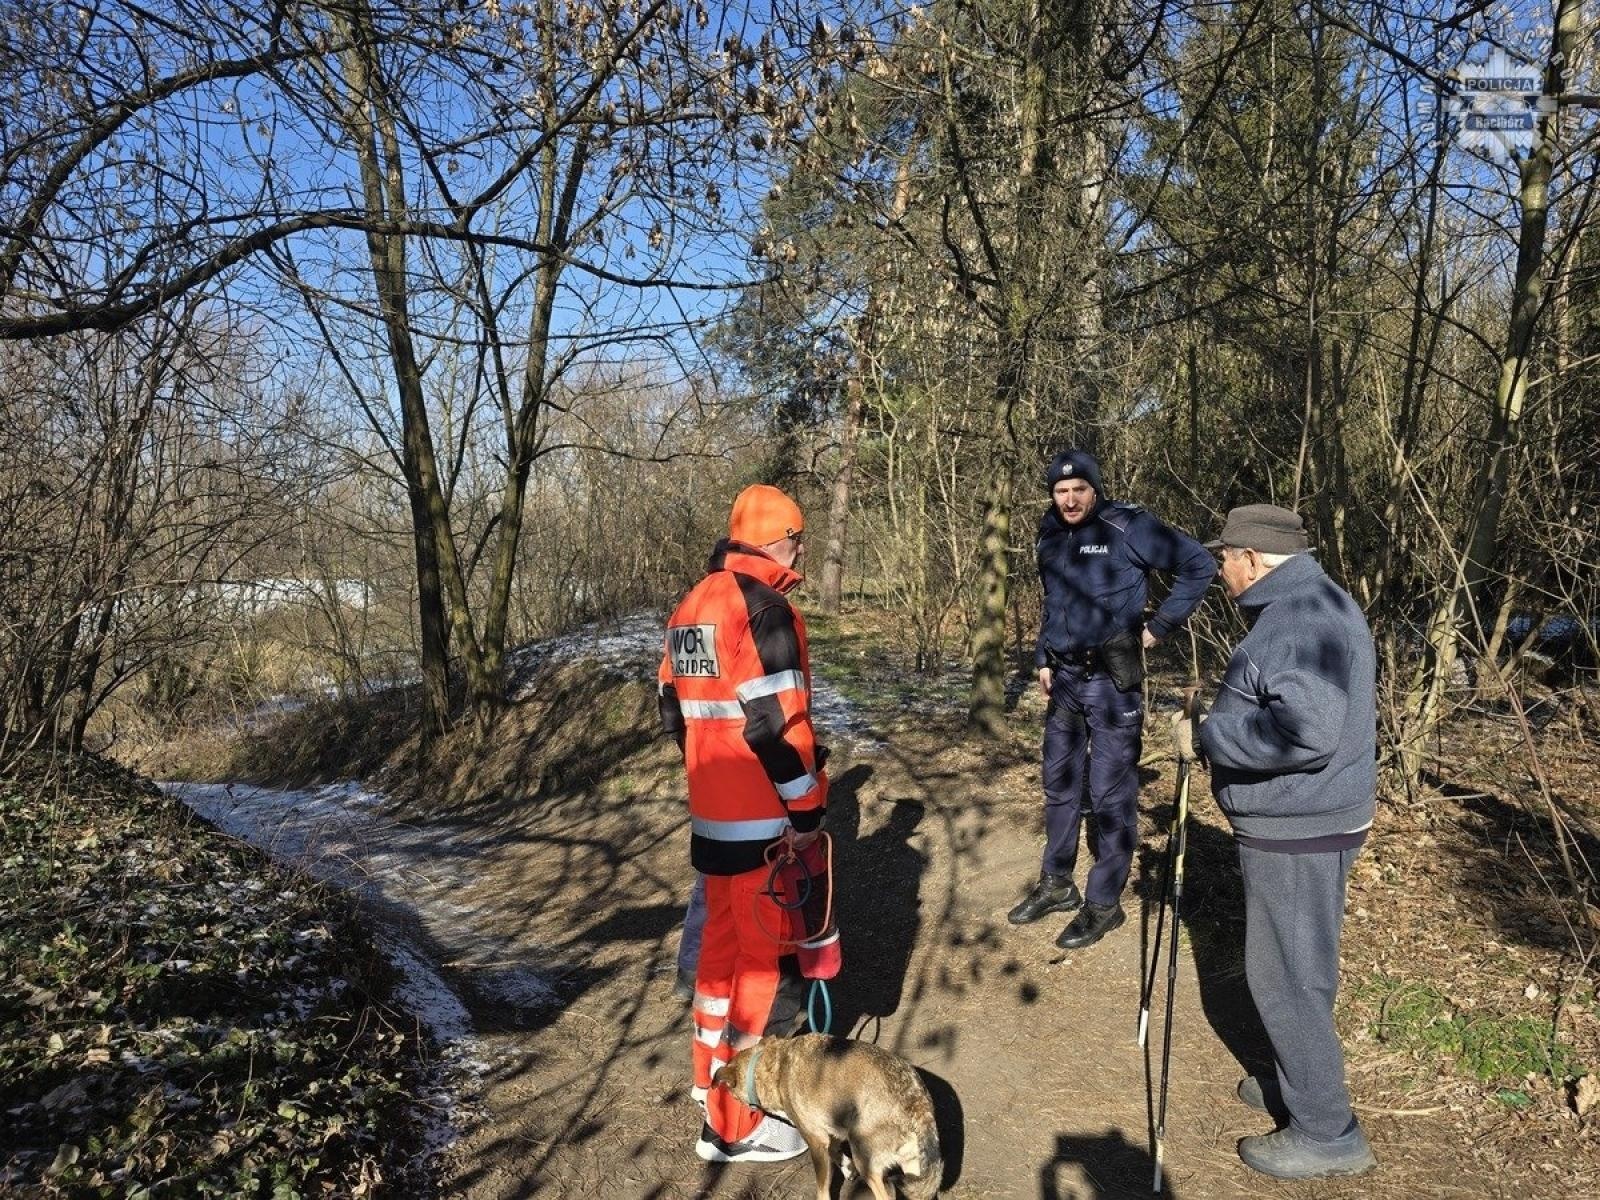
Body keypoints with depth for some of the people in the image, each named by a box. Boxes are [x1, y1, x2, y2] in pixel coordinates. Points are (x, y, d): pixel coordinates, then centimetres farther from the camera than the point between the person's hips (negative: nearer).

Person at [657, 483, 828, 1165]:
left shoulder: (692, 605, 11)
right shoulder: (761, 605, -18)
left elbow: (674, 708, 16)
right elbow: (775, 719, -23)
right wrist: (807, 804, -14)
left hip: (713, 814, 9)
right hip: (764, 819, -9)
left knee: (723, 938, 22)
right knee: (764, 956, 2)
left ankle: (712, 1071, 39)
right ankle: (734, 1125, 11)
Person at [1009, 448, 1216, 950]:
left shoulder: (1127, 527, -12)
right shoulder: (1051, 536, 9)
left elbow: (1199, 564, -11)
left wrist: (1159, 627, -10)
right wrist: (1043, 660, 14)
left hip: (1112, 682, -7)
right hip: (1065, 678, 7)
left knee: (1111, 795, -1)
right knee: (1059, 784, 15)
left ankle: (1104, 903, 11)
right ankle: (1056, 884, 30)